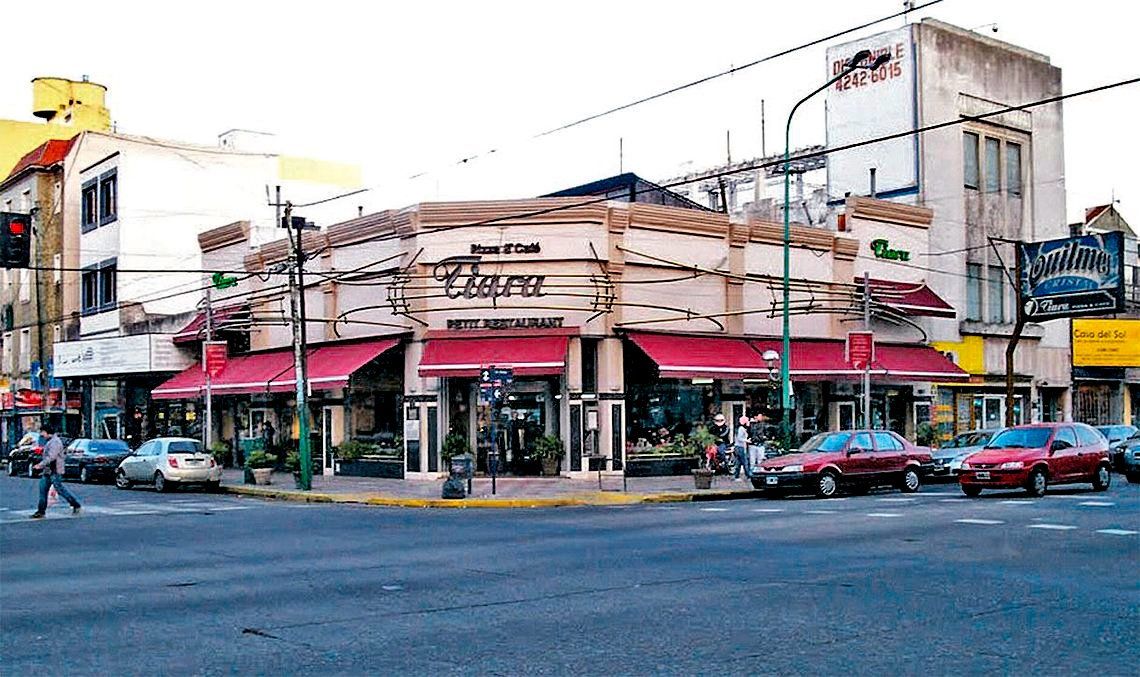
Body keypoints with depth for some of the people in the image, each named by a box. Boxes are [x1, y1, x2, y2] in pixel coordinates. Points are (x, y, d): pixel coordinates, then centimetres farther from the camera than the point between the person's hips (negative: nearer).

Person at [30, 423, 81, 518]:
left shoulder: (55, 441, -15)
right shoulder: (49, 441, 19)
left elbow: (51, 456, -25)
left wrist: (41, 465, -30)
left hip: (55, 471, -10)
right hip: (48, 471, 10)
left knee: (60, 489, -7)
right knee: (43, 489, 6)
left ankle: (76, 505, 1)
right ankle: (41, 511, 8)